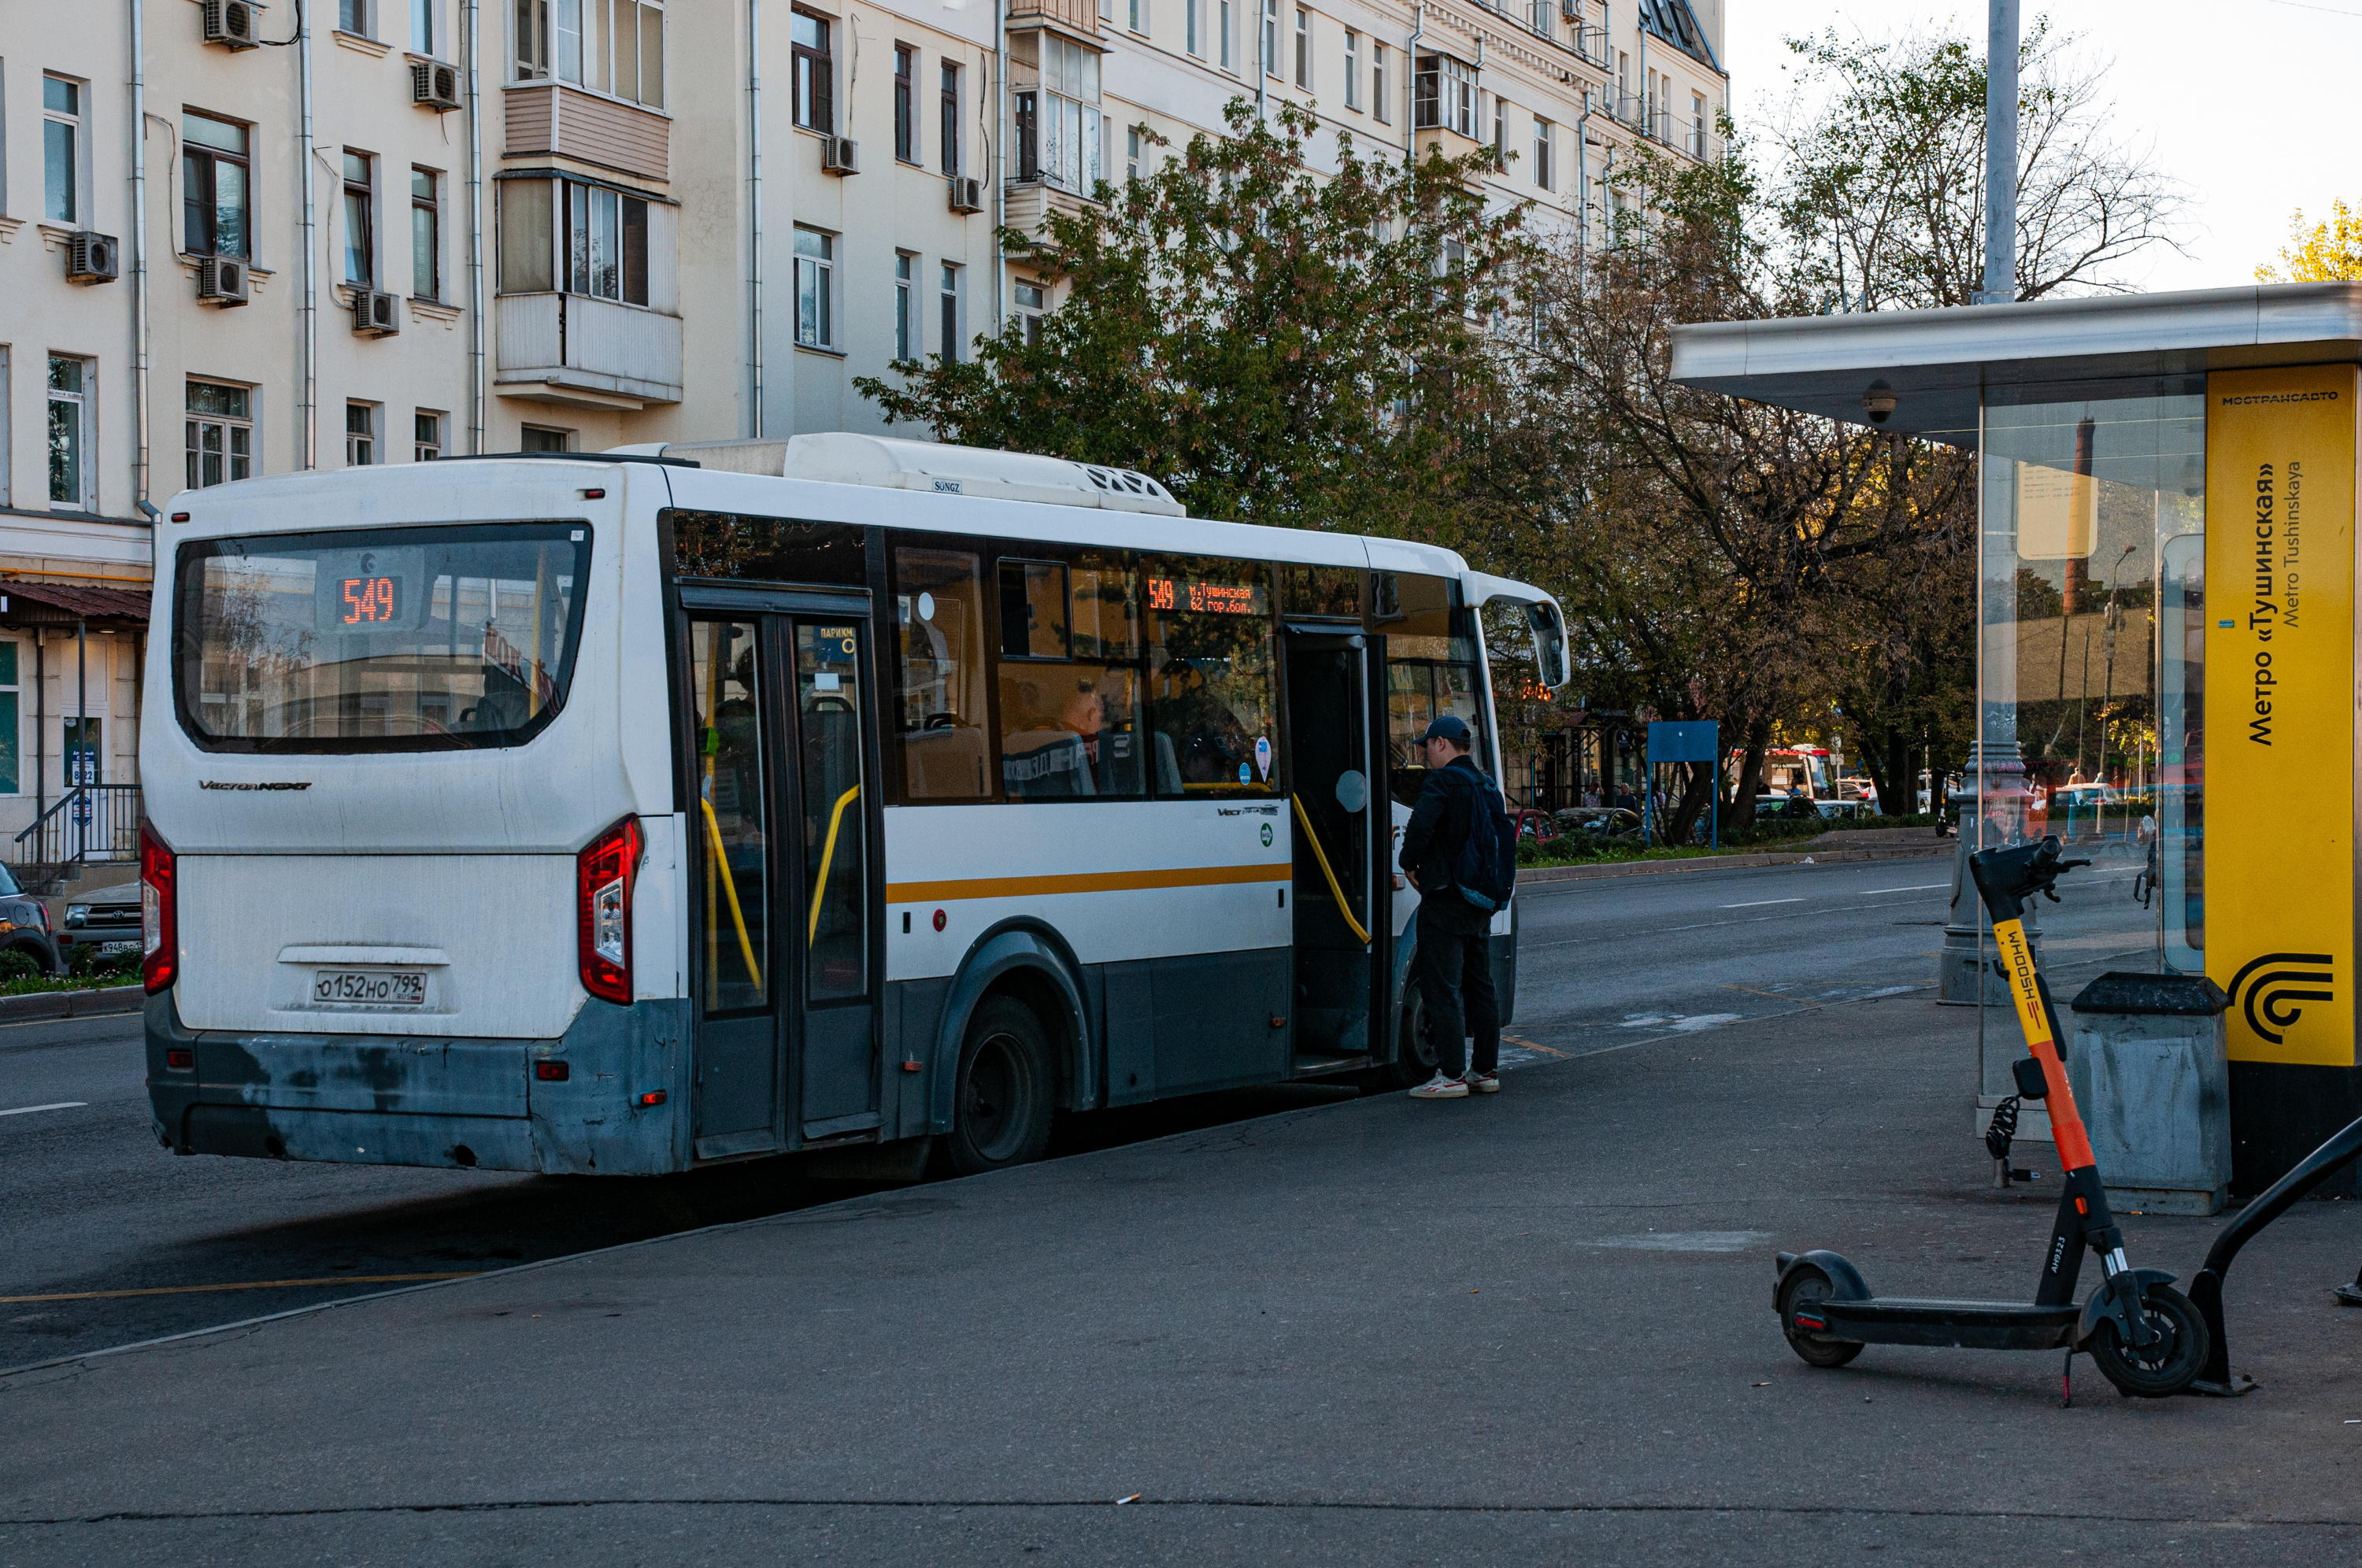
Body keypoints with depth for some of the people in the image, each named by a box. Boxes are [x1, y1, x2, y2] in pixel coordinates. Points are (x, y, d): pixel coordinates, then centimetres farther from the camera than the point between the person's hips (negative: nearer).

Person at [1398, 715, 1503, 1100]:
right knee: (1480, 988, 14)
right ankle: (1486, 1071, 19)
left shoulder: (1442, 782, -13)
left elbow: (1420, 825, -27)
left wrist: (1410, 864, -9)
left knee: (1444, 989, -6)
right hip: (1480, 902, 9)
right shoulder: (1486, 786, 15)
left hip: (1445, 898, -9)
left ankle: (1452, 1075, -8)